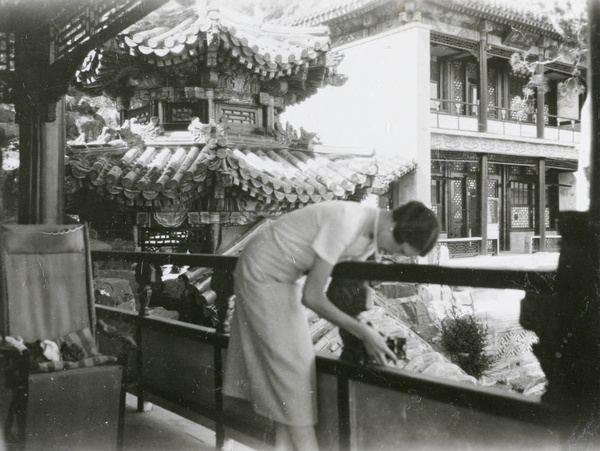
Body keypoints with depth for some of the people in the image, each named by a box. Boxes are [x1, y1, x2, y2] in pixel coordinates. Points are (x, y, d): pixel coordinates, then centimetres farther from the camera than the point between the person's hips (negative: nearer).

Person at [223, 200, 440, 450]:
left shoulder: (373, 233, -6)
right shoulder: (346, 222, -33)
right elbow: (312, 296, -29)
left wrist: (367, 335, -7)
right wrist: (364, 333, -23)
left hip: (285, 276, 9)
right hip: (261, 273, -9)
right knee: (291, 364, -6)